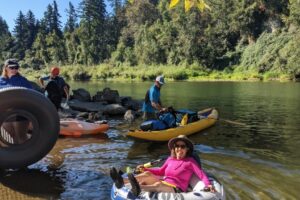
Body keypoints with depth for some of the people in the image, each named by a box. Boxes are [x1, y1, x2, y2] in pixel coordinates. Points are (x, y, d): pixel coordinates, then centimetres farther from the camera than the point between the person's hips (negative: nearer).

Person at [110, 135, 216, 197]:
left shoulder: (190, 161, -2)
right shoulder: (170, 159, 12)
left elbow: (201, 174, -9)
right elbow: (161, 171, 22)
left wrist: (208, 185, -29)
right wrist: (145, 168, 14)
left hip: (176, 189, -6)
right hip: (165, 184, 6)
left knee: (158, 184, -36)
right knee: (147, 174, -16)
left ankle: (138, 188, -68)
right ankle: (122, 181, -38)